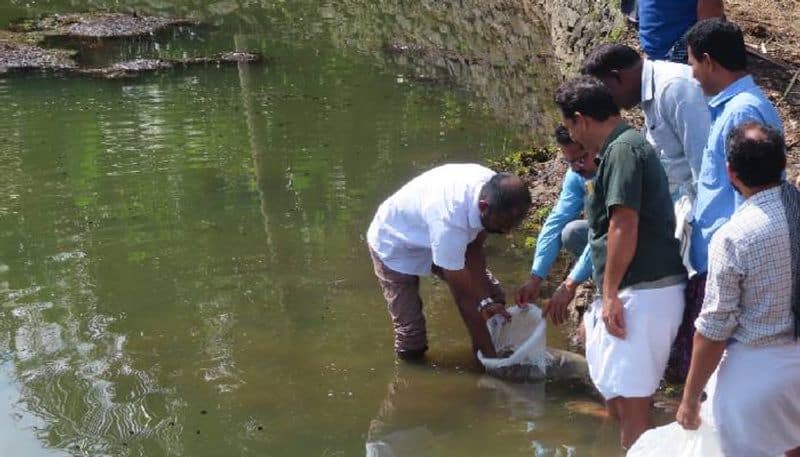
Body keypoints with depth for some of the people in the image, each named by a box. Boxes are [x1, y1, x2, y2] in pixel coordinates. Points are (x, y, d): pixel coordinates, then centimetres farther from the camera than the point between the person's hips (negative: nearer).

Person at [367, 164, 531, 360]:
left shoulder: (493, 188, -25)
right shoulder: (449, 221, -45)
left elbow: (474, 248, -10)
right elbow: (464, 296, -36)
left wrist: (486, 300, -22)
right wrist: (490, 355, -30)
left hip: (431, 235, 6)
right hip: (395, 247, -6)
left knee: (493, 296, -4)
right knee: (412, 346, -10)